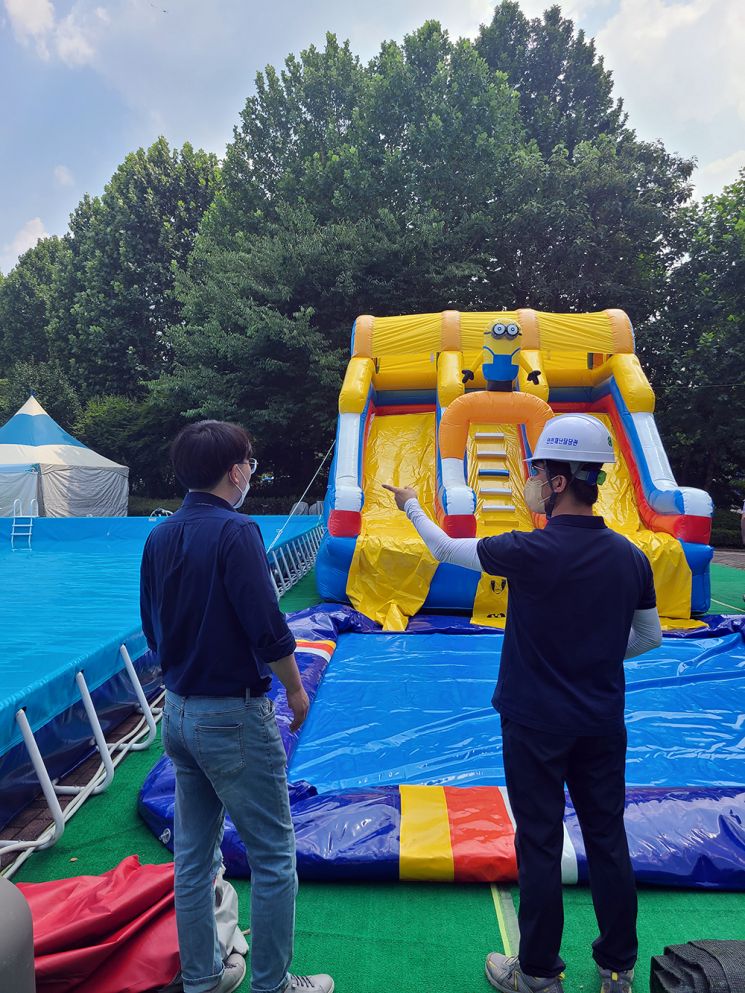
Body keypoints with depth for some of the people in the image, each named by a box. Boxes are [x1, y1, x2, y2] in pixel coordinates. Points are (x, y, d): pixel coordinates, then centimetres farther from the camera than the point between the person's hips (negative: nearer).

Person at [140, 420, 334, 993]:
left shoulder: (160, 536, 3)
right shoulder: (234, 531, -20)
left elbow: (154, 628, 11)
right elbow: (267, 628, -21)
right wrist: (295, 688, -6)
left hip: (179, 713, 8)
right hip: (235, 716, -8)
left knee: (193, 856, 19)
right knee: (274, 857, 9)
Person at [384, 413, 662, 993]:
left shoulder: (531, 551, -21)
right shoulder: (630, 557, -5)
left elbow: (445, 549, -5)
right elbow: (650, 638, 7)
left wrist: (411, 506, 12)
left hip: (535, 725, -4)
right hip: (602, 725, 5)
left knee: (541, 846, 10)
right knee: (608, 840, 17)